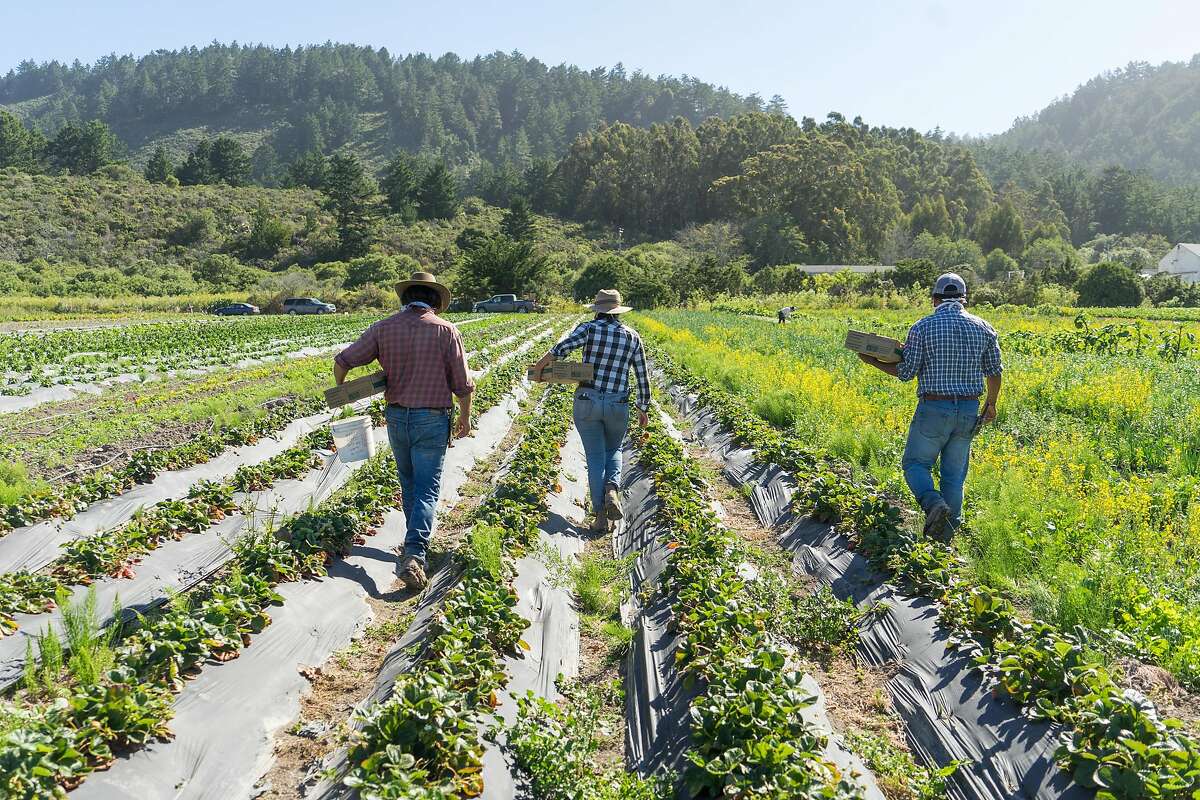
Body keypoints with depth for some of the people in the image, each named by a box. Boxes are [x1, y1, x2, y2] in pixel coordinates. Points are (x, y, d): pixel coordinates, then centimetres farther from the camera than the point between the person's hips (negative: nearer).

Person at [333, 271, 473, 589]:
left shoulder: (384, 328, -1)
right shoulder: (446, 330, -8)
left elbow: (342, 362, -1)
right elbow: (462, 384, -6)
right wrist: (465, 417, 10)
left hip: (396, 417, 3)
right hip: (432, 420, -3)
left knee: (408, 480, 23)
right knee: (427, 488, 0)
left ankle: (419, 537, 37)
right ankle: (413, 554, -15)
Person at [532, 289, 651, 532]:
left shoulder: (590, 328, -4)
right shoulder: (632, 337, 4)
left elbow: (560, 349, -18)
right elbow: (643, 377, 7)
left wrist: (539, 366, -1)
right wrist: (643, 408, 18)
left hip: (587, 402, -1)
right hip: (618, 405, 2)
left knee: (595, 457, 8)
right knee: (613, 450, 24)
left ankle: (600, 515, 3)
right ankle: (612, 489, -5)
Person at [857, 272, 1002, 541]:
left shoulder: (923, 327, -8)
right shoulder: (983, 328, 4)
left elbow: (906, 372, -8)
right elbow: (994, 372, 11)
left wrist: (873, 362, 8)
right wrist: (991, 404, 28)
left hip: (933, 409, -4)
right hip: (969, 411, 4)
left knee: (916, 464, 11)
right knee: (954, 474, 14)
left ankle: (934, 503, -17)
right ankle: (946, 533, 17)